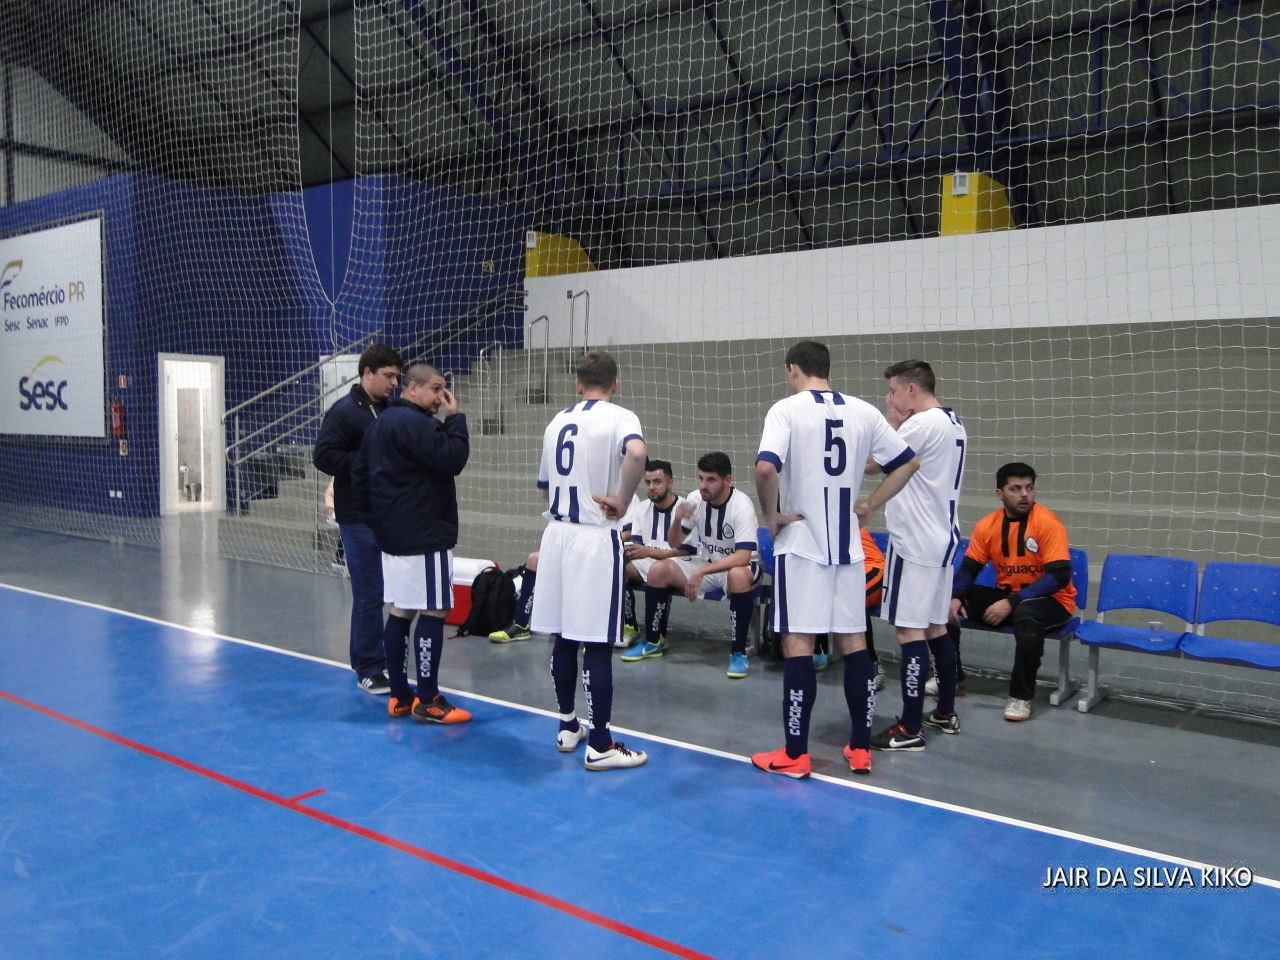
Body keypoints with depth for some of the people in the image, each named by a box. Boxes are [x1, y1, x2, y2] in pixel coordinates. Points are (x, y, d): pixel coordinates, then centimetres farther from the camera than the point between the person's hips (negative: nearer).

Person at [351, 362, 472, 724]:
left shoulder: (380, 423, 16)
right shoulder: (414, 423, -16)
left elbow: (359, 475, 19)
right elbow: (453, 459, -22)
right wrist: (455, 418, -10)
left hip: (392, 535, 10)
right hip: (423, 536, -10)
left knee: (401, 610, 12)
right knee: (433, 612, -5)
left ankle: (399, 696, 19)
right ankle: (428, 701, 0)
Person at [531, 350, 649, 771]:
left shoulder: (557, 421, 11)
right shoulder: (619, 417, -8)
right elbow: (637, 452, -30)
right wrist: (622, 500, -18)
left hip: (557, 534, 6)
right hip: (596, 538, -6)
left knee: (564, 637, 14)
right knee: (597, 644, -1)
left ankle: (568, 727, 27)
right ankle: (599, 746, 5)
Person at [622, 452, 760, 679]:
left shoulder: (741, 505, -23)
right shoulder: (695, 499, -8)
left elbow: (742, 557, -33)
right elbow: (674, 544, 0)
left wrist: (701, 572, -37)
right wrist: (677, 521, -21)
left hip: (737, 565, -5)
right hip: (705, 563, 5)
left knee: (738, 576, -40)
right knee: (658, 571, -15)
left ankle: (738, 652, -23)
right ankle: (652, 642, 4)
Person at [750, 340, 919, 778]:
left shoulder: (787, 409, -8)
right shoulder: (863, 411, 6)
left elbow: (766, 468, -23)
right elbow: (908, 463, 12)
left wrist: (771, 516, -9)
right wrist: (870, 505, 15)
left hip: (801, 542, -4)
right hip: (847, 544, 5)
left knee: (797, 643, 0)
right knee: (853, 642, 11)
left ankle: (795, 754, 7)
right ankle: (860, 748, 19)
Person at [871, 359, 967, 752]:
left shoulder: (922, 424, -16)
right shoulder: (953, 423, 14)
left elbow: (872, 462, -12)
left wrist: (890, 421, -3)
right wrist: (899, 423, 8)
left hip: (914, 543, -10)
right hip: (940, 539, 10)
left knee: (910, 631, -6)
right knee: (935, 628, 17)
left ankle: (910, 730, -3)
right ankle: (946, 713, 27)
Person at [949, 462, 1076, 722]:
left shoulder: (1048, 523, -18)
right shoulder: (987, 525, -2)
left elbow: (1059, 576, -23)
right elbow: (968, 568, 2)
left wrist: (1012, 602, -30)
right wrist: (955, 597, -20)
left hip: (1050, 599, -5)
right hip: (1005, 594, 5)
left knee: (1026, 614, -40)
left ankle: (1022, 696, -21)